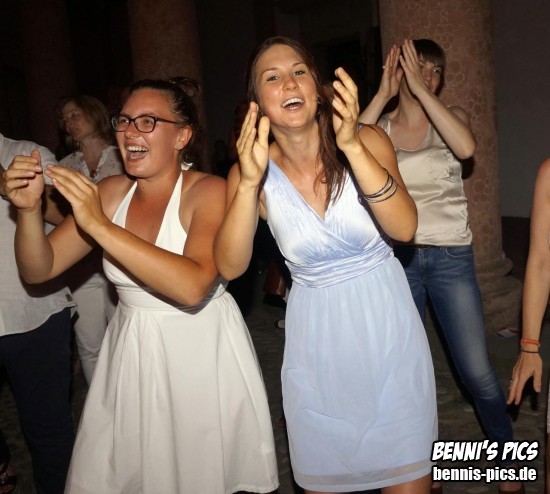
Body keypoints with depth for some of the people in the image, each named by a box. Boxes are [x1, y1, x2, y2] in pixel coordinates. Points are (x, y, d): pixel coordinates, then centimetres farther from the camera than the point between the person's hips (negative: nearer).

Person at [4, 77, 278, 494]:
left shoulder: (209, 192, -14)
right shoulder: (111, 192, 1)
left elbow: (193, 286, -31)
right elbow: (39, 269, 2)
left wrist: (100, 225, -31)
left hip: (202, 356, -4)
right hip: (131, 354, 5)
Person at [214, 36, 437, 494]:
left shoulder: (367, 141, -9)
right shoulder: (251, 172, -7)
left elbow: (404, 228, -24)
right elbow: (230, 267, -19)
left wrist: (352, 146, -35)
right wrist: (249, 182, -32)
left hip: (387, 322, 0)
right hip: (316, 335, 1)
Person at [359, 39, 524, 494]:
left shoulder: (450, 116, 3)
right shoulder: (380, 126, 4)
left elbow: (465, 147, -22)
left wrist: (420, 89, -18)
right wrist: (383, 94, -15)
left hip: (451, 257, -1)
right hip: (397, 257, 1)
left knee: (478, 373, -1)